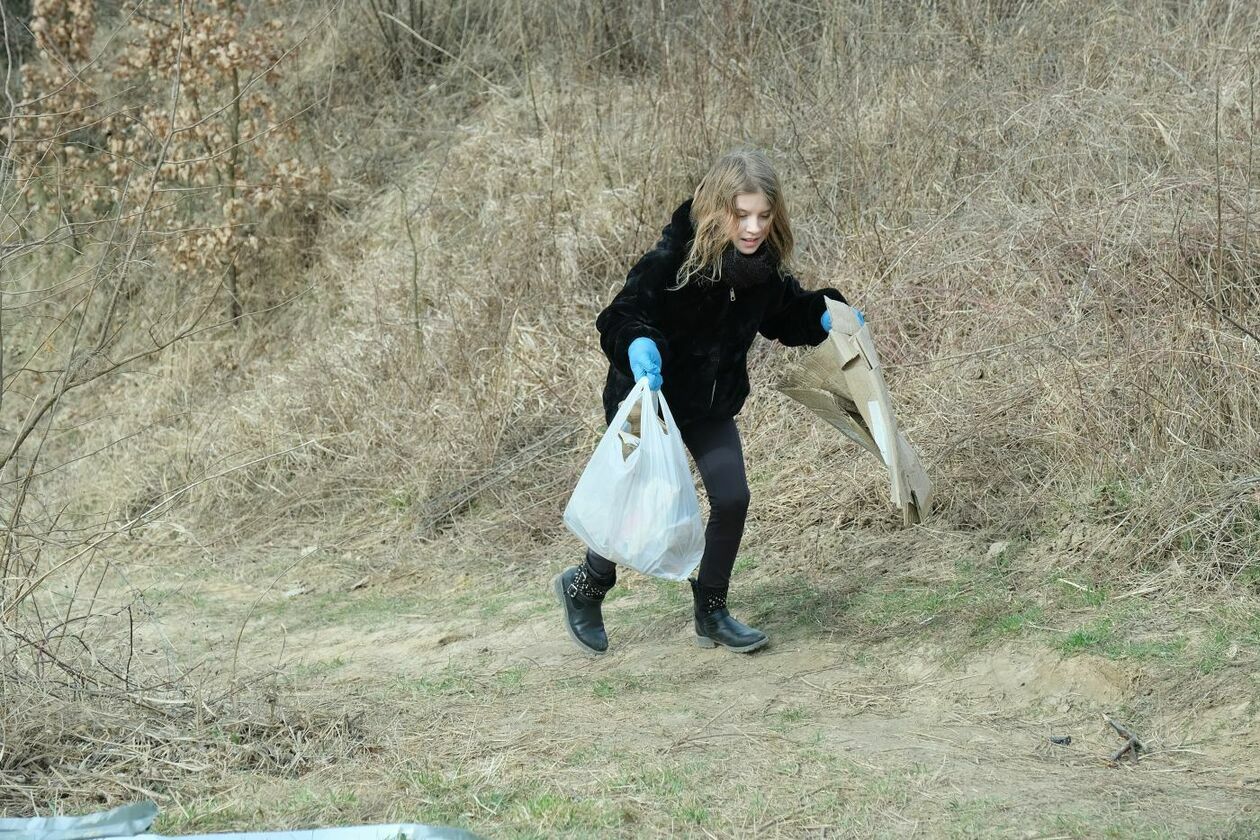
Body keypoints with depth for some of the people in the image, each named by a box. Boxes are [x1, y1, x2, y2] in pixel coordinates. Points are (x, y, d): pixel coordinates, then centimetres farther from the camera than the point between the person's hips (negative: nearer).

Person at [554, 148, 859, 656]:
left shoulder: (766, 264, -11)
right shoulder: (674, 257, -30)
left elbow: (788, 315, 8)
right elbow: (620, 318, -30)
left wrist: (828, 314, -10)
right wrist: (638, 346, -50)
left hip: (712, 403, 5)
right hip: (648, 396, -5)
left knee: (731, 499, -3)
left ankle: (711, 614, 18)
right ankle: (584, 587, 32)